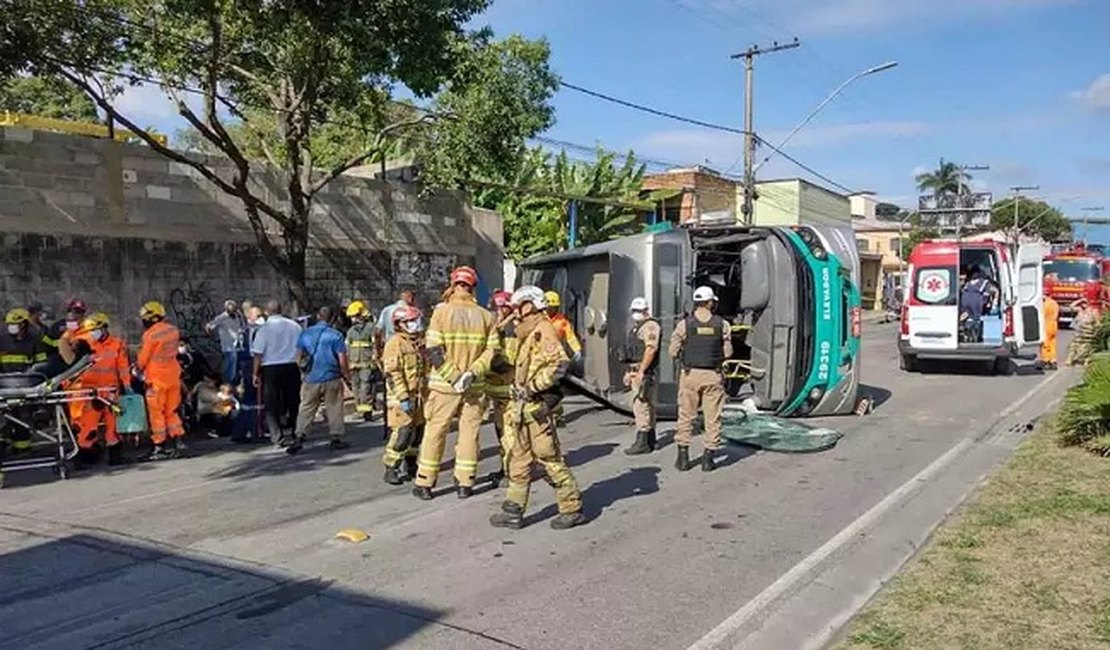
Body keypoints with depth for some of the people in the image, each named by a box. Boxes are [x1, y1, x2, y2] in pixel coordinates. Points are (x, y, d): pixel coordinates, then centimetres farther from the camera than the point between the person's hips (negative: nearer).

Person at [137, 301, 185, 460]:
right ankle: (179, 441, 11)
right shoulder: (173, 330, 5)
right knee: (172, 411, 14)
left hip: (157, 378, -6)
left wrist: (138, 369, 13)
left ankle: (160, 447, 4)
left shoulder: (150, 334, -15)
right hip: (173, 375, 6)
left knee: (156, 413, 2)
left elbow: (143, 358, -9)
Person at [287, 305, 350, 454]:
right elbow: (342, 360, -8)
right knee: (334, 409, 8)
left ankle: (299, 438, 0)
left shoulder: (305, 334, 5)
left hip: (310, 379, 3)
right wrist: (347, 375, 5)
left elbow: (299, 357, 8)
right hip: (331, 378, -3)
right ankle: (336, 438, 12)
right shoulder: (336, 335, -6)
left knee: (306, 409, 8)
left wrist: (303, 372, 22)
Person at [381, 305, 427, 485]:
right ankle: (390, 469, -1)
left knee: (417, 432, 13)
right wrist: (403, 397, -22)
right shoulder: (395, 343, -13)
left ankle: (411, 465, 27)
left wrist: (425, 393, 22)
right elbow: (392, 373, -19)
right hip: (402, 398, -8)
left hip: (419, 397, 8)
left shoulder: (417, 343, 15)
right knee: (402, 434, -10)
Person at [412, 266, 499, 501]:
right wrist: (472, 373, -12)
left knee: (435, 433, 8)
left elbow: (434, 352, -14)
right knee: (469, 433, 11)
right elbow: (492, 351, -5)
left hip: (443, 385, -2)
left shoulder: (441, 312, -8)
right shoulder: (485, 316, 1)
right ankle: (465, 484, 16)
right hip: (475, 386, 2)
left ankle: (424, 483, 15)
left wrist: (453, 377, -14)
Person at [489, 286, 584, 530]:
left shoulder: (543, 329, -13)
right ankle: (514, 511, 18)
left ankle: (572, 508, 8)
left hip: (537, 405, -10)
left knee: (550, 458, -3)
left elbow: (560, 362, -26)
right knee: (520, 459, 12)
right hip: (524, 406, 10)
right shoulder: (528, 332, 18)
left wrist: (533, 386, -22)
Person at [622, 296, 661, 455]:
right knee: (647, 406, 13)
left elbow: (651, 349, -22)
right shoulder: (635, 328, 21)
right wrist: (629, 372, 23)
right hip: (635, 371, 10)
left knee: (640, 405, -12)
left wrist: (641, 371, -26)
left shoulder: (650, 326, -11)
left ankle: (642, 443, -11)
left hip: (644, 372, -10)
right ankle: (650, 442, 20)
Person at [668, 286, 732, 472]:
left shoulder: (684, 324, -5)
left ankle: (683, 457, 10)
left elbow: (673, 352, -4)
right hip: (713, 375, 0)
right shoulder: (722, 324, -3)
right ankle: (708, 459, 10)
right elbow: (727, 352, 1)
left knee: (686, 416, 9)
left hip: (690, 374, 0)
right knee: (712, 418, 8)